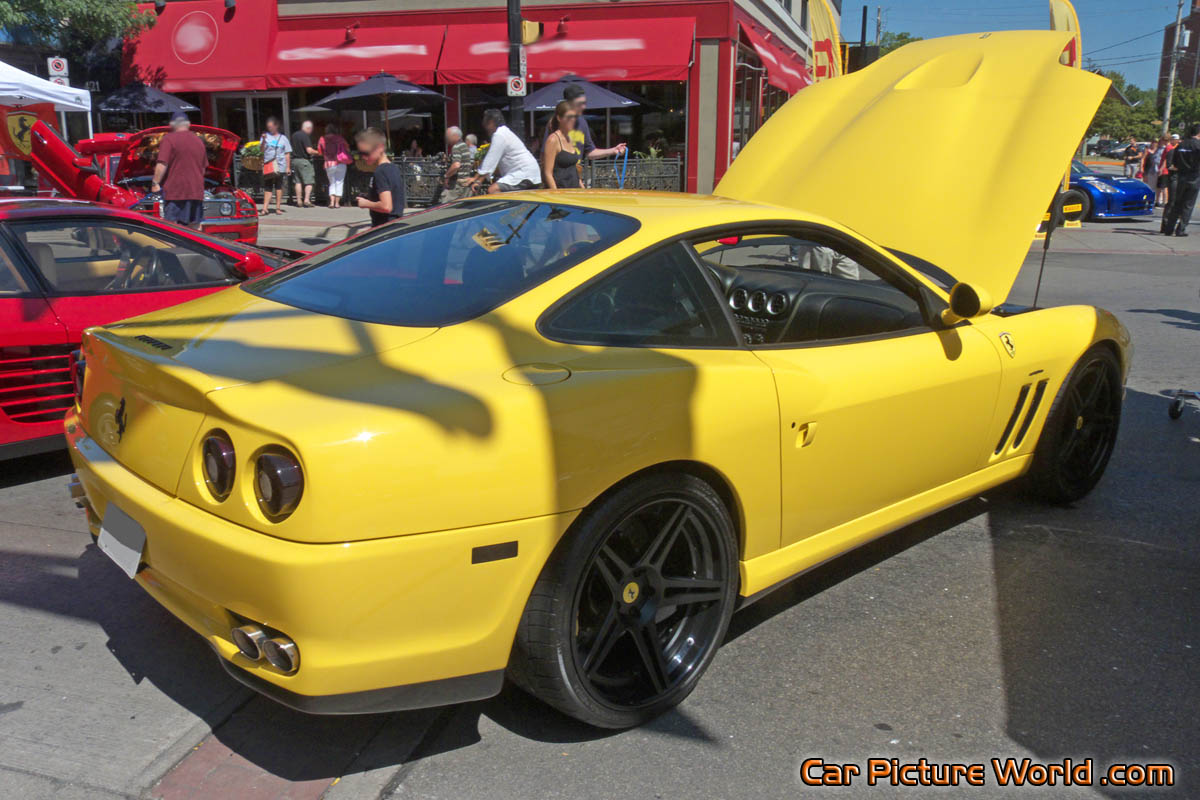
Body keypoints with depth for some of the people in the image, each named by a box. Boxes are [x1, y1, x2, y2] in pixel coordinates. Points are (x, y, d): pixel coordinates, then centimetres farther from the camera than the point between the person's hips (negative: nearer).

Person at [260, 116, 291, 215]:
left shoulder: (283, 138, 9)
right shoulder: (266, 136, 8)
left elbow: (287, 154, 9)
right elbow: (261, 150, -2)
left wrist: (288, 167, 3)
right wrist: (263, 140, -18)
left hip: (280, 166, 0)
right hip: (268, 166, 0)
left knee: (279, 187, 2)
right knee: (267, 187, -1)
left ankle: (278, 207, 8)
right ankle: (265, 208, -2)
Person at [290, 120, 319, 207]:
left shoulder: (294, 135, 11)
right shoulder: (305, 136, -14)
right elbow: (309, 150, -20)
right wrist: (317, 152, -4)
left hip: (294, 160, 8)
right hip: (304, 160, -7)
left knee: (298, 181, 12)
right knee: (309, 181, -3)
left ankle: (299, 200, 12)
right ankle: (307, 200, -12)